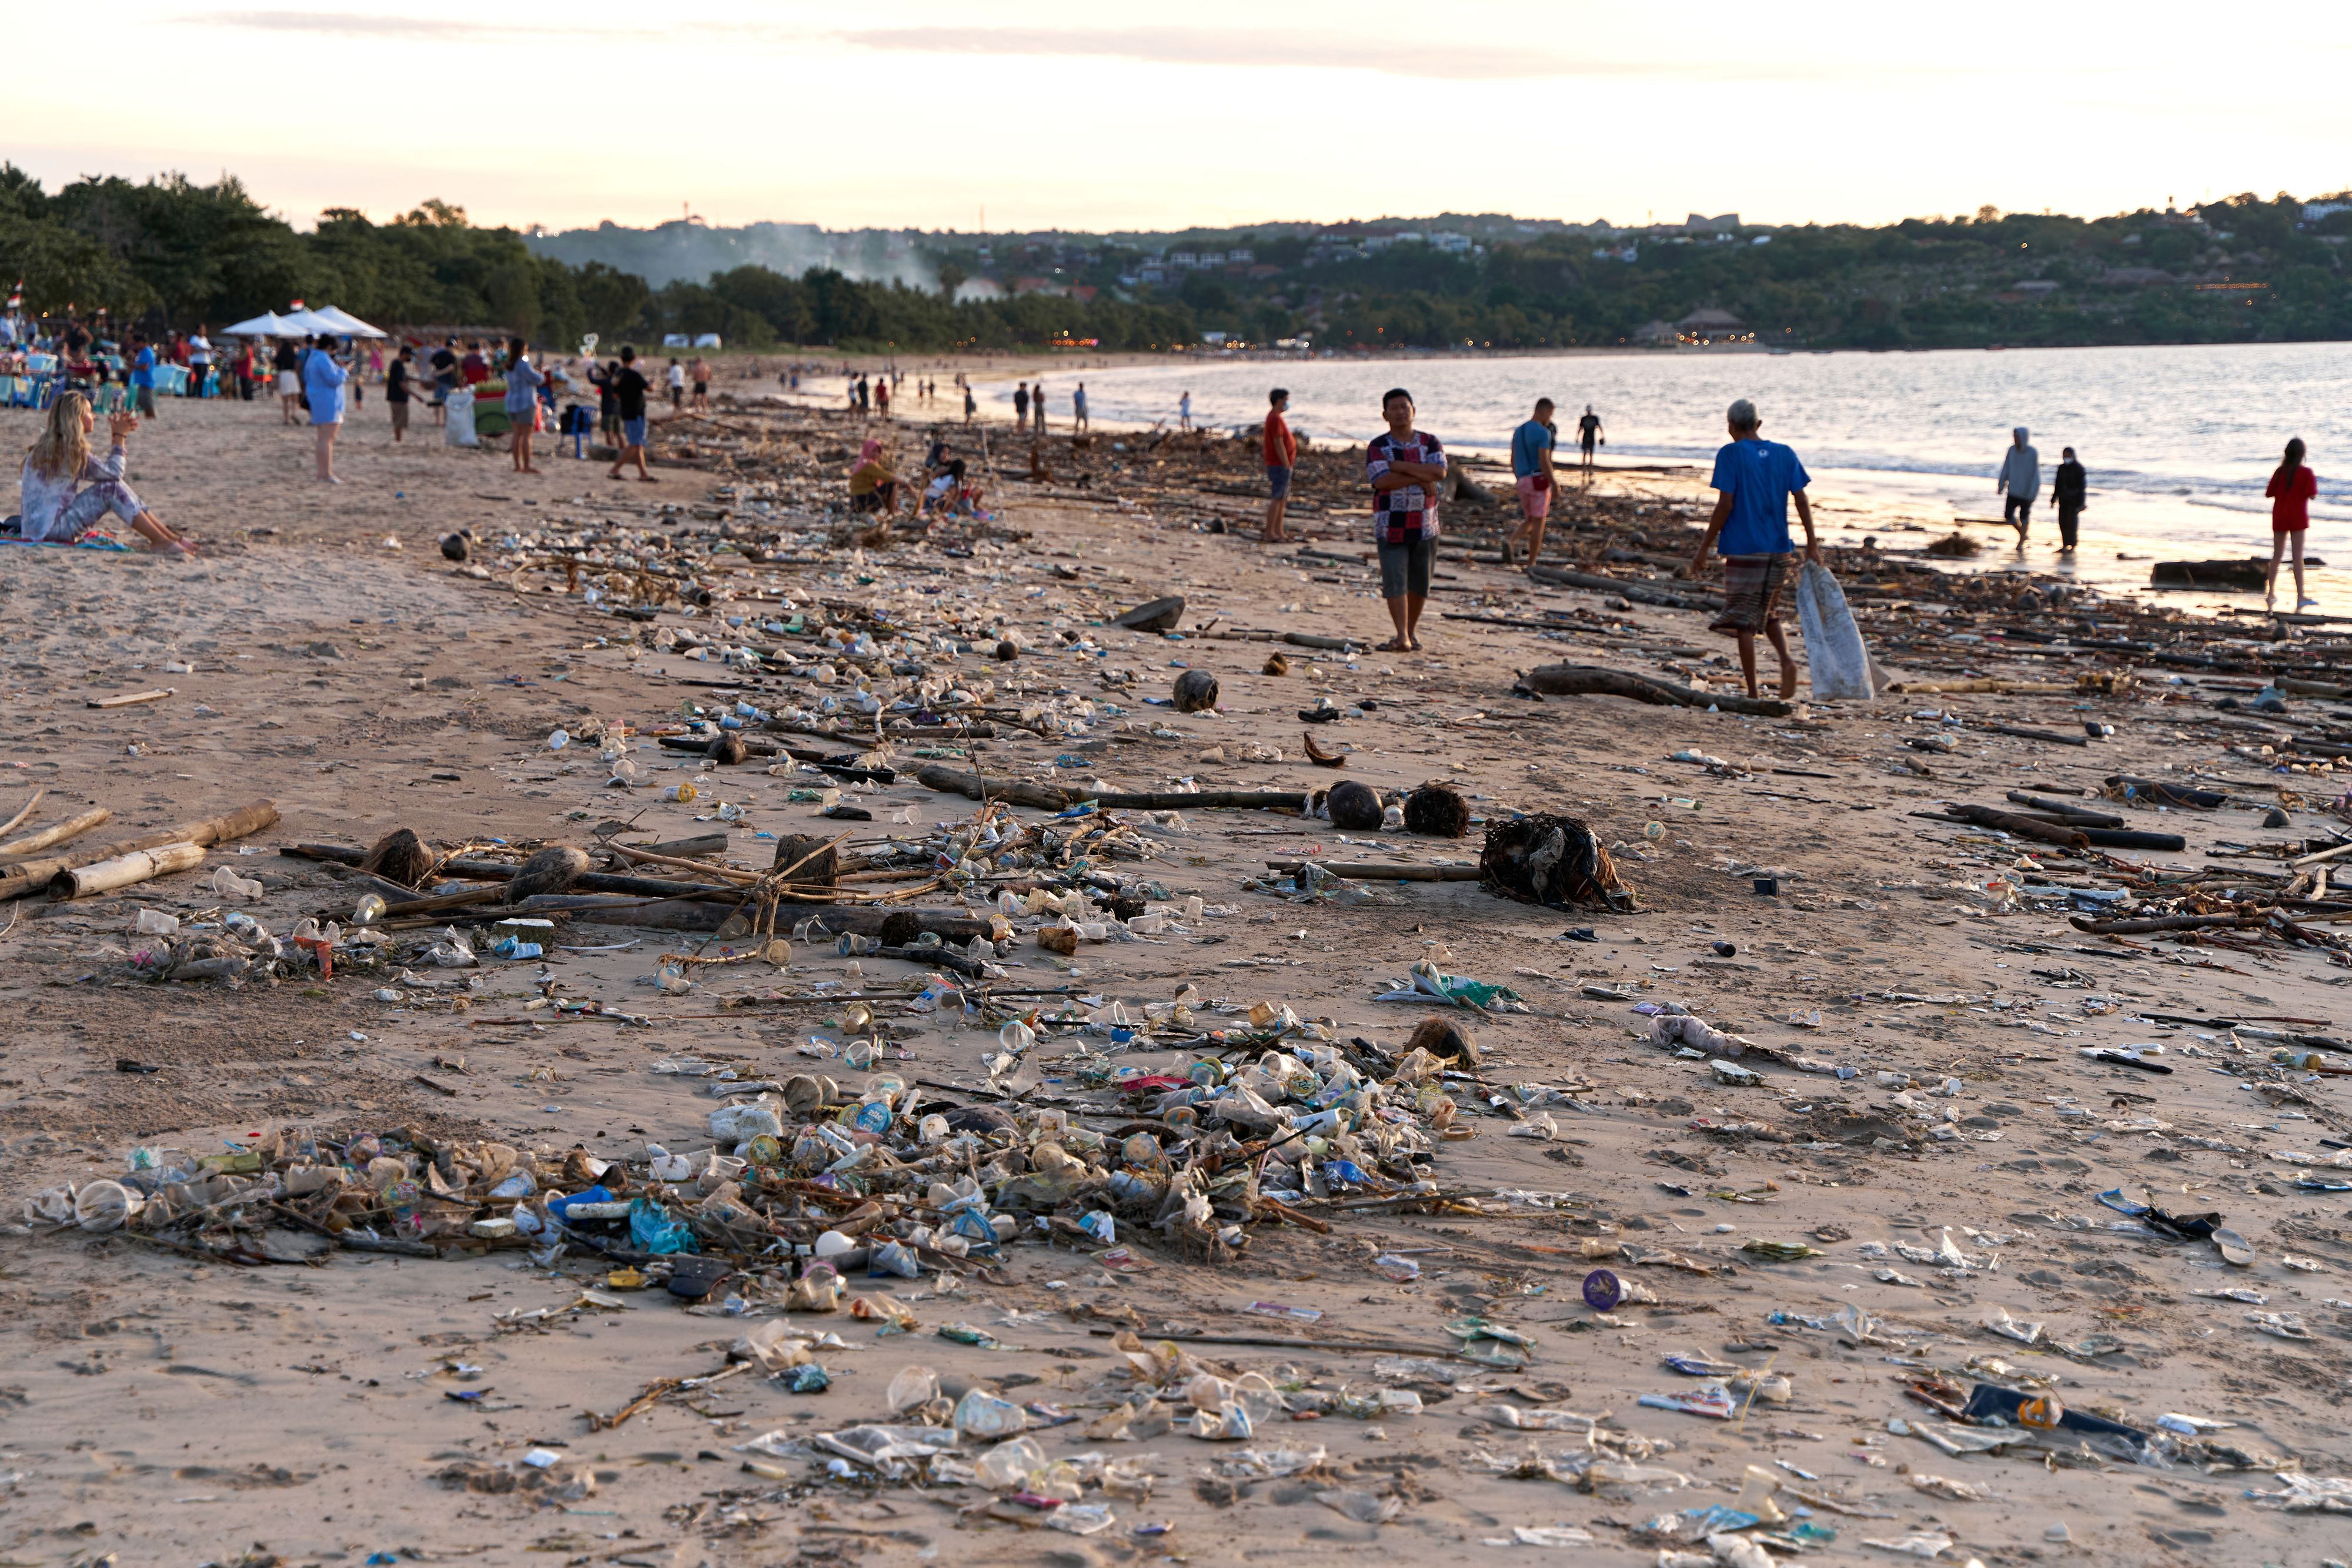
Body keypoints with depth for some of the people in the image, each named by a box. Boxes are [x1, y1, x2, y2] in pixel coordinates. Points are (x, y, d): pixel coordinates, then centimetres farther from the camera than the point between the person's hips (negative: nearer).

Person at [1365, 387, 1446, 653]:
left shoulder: (1429, 443, 7)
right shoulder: (1377, 446, 0)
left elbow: (1440, 472, -12)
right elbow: (1381, 480, -16)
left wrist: (1399, 466, -16)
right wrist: (1421, 478, -14)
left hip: (1424, 526, 2)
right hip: (1391, 526, -2)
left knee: (1419, 583, 9)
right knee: (1394, 582, -10)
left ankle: (1412, 631, 24)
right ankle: (1402, 637, -13)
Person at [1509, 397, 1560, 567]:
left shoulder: (1518, 431, 11)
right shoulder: (1543, 432, -13)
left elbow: (1513, 460, 15)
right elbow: (1544, 461, -20)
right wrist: (1555, 484, -13)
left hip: (1523, 481, 7)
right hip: (1539, 480, -7)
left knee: (1529, 522, 17)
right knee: (1538, 522, 2)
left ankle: (1511, 542, -12)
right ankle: (1531, 564, 3)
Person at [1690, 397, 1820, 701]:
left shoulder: (1731, 455, -7)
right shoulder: (1785, 454, 6)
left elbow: (1725, 505, -12)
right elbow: (1802, 501, 4)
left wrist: (1704, 549, -7)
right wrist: (1812, 545, 10)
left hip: (1743, 549, -5)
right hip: (1779, 550, 5)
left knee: (1744, 622, 3)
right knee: (1769, 615, 20)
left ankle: (1753, 693, 3)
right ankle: (1787, 659, -7)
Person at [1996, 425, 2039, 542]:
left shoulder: (2032, 453, -14)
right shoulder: (2012, 450, -3)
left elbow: (2035, 474, -13)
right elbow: (2006, 469, 4)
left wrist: (2033, 493, -16)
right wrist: (2001, 486, 3)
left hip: (2026, 492, -4)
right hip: (2013, 490, 4)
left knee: (2024, 517, 5)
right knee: (2008, 516, 0)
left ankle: (2021, 542, 20)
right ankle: (2023, 534, 25)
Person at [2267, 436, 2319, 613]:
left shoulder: (2280, 471, 4)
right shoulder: (2306, 473, -8)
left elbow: (2269, 493, 5)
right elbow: (2312, 495, -13)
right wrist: (2315, 483, 6)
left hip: (2279, 517, 4)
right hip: (2297, 517, -4)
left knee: (2276, 556, 11)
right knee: (2298, 556, -5)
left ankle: (2270, 594, 10)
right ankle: (2300, 597, -6)